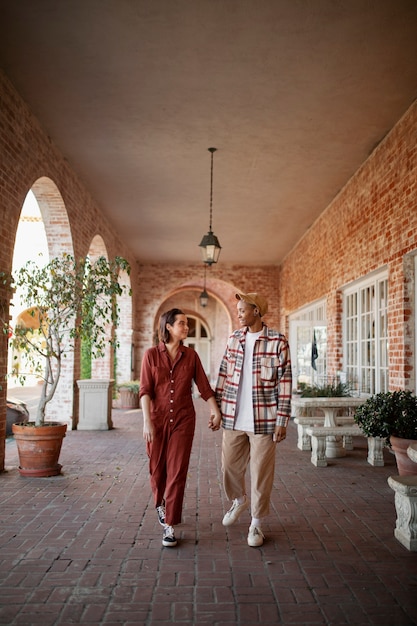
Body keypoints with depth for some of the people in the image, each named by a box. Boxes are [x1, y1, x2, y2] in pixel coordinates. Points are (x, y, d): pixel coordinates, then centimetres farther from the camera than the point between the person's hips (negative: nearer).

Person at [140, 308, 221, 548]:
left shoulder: (191, 355, 2)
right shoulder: (151, 355, -4)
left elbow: (204, 385, 4)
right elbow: (145, 390, -8)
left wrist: (216, 411, 0)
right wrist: (147, 421, -15)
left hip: (183, 420, 1)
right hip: (157, 419, 0)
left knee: (177, 471, -3)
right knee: (157, 469, 13)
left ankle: (170, 526, 7)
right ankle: (160, 503, 44)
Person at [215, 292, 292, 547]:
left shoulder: (277, 341, -8)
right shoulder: (234, 339, 6)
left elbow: (285, 382, -8)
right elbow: (224, 374, 12)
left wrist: (282, 420, -10)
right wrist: (216, 407, 9)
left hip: (263, 419, -4)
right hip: (233, 418, 4)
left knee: (261, 472, 6)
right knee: (230, 466, 14)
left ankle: (257, 523, 25)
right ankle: (239, 500, 44)